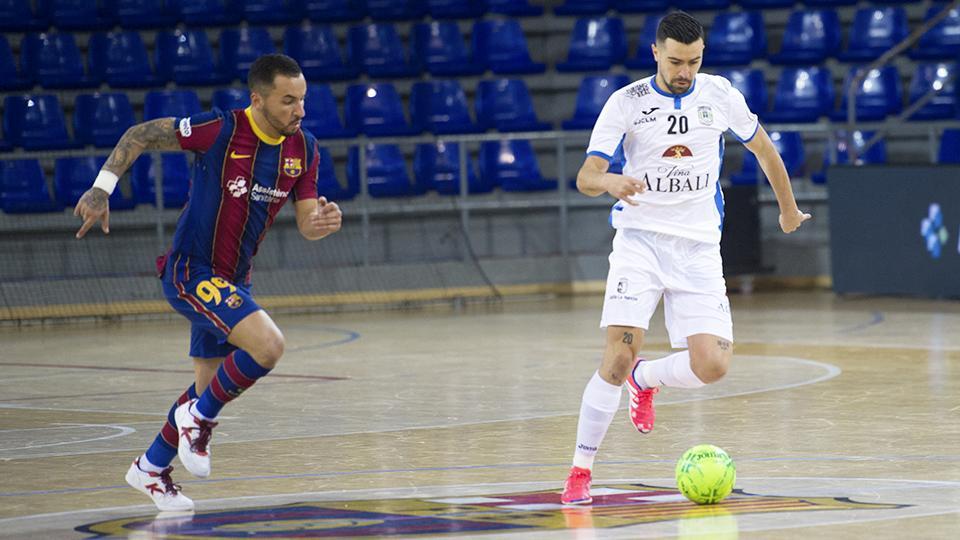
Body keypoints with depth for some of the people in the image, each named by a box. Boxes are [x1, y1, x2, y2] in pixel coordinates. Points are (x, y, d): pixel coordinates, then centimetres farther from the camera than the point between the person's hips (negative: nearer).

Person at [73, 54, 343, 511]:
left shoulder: (303, 149, -2)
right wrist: (101, 189, -17)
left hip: (232, 280, 8)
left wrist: (325, 221, -21)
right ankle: (199, 417, -3)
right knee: (268, 344, -27)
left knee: (210, 387, 17)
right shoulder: (221, 130, -21)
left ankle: (150, 469, 38)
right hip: (190, 271, -8)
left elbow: (306, 224, 2)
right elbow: (140, 136, -11)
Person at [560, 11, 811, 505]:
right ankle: (580, 470, -8)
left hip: (698, 246, 2)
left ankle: (645, 379, 22)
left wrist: (788, 208, 29)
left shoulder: (719, 95, 2)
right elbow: (585, 177, -11)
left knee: (712, 365, -13)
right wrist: (610, 181, -34)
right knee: (619, 354, -20)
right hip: (640, 239, -2)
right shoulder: (627, 103, -5)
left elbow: (762, 149, 20)